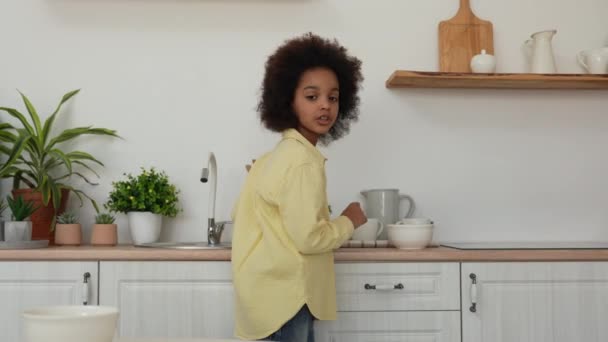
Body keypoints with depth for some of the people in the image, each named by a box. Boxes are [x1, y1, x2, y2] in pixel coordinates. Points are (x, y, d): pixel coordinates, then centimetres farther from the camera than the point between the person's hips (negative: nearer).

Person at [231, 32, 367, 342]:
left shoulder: (279, 154, 11)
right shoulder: (304, 160, -18)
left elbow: (240, 213, 16)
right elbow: (308, 237, -23)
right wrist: (349, 221, -6)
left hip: (272, 292, 10)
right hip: (284, 298, -10)